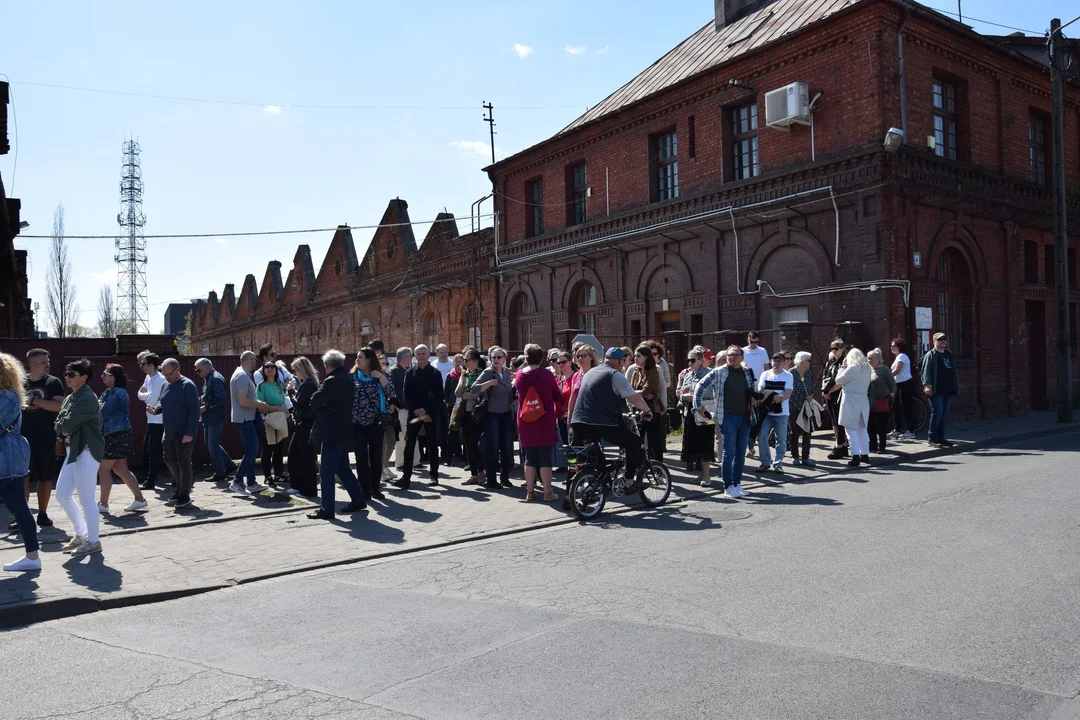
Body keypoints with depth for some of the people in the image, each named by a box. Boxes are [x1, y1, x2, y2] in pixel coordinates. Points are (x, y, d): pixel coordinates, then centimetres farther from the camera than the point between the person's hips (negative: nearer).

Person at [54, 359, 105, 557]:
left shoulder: (87, 398, -15)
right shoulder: (70, 398, 15)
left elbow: (68, 423, -20)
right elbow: (57, 425, 12)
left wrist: (63, 428, 0)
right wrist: (64, 432, -8)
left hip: (87, 452, -10)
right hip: (72, 451, 10)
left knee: (86, 498, -4)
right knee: (62, 494, 13)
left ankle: (93, 541, 8)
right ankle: (81, 534, 27)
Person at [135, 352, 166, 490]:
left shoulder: (159, 379, -18)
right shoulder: (148, 378, 10)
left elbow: (151, 399, -22)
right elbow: (139, 394, 11)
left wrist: (144, 395, -3)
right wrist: (147, 396, -9)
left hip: (158, 421, -10)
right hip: (151, 420, 10)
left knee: (154, 451, -4)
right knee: (146, 449, 17)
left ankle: (150, 481, 2)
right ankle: (147, 476, 27)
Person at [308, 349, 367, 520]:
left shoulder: (331, 381, -16)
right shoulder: (347, 379, 12)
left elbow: (315, 402, -14)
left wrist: (316, 395, 7)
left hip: (332, 430, -9)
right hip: (344, 429, 9)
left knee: (327, 471, -3)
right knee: (342, 468, 18)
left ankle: (327, 509, 1)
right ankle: (358, 500, 22)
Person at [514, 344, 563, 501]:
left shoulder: (519, 375, 0)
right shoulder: (546, 374, -8)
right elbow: (558, 396, 3)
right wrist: (557, 413, 18)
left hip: (525, 422, 3)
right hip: (544, 421, -3)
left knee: (530, 458, 11)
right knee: (545, 458, 2)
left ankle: (530, 492, 14)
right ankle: (547, 493, 3)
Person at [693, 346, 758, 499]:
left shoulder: (748, 373, 11)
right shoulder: (718, 373, -5)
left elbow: (753, 392, 27)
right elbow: (700, 387, -3)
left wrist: (754, 400, 7)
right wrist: (699, 407, -4)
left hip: (745, 417, 5)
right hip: (727, 418, -5)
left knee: (741, 453, 10)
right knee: (729, 452, -6)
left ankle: (737, 483, 20)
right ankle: (728, 486, 1)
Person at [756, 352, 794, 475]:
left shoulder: (788, 376, 1)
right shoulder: (765, 374, 7)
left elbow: (787, 394, -8)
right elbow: (760, 391, 0)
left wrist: (779, 398, -26)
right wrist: (773, 395, -17)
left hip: (781, 413, -1)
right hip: (766, 411, 1)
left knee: (781, 439, 3)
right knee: (762, 437, -3)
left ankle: (778, 463, 14)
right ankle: (765, 462, 9)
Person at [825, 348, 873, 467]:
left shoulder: (852, 368, -12)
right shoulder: (867, 369, 11)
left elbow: (839, 380, -4)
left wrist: (844, 367, 3)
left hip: (851, 401, -7)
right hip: (863, 401, 7)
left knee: (851, 429, -4)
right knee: (862, 429, 16)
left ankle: (855, 457, -9)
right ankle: (865, 455, 21)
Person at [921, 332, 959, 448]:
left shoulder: (948, 354, 19)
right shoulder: (930, 355, -3)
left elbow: (953, 372, 23)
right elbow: (926, 371, -12)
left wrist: (956, 387, 19)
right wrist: (927, 385, -23)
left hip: (948, 390, 7)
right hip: (936, 391, -7)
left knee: (944, 415, 8)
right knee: (937, 413, -9)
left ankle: (940, 438, 14)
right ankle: (931, 439, -3)